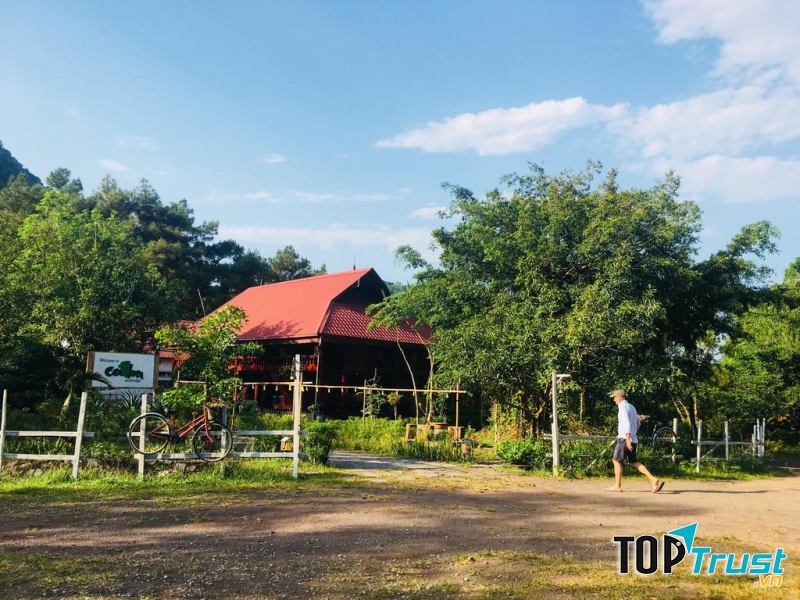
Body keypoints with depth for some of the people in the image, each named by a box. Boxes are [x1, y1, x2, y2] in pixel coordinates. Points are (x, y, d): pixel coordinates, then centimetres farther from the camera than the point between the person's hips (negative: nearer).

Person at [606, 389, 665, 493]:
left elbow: (627, 423, -22)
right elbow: (637, 423, 26)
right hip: (633, 439, 9)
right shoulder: (631, 407, 17)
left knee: (616, 461, 1)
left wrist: (628, 439, -28)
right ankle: (654, 480, 1)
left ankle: (617, 486, 6)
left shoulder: (623, 407, -11)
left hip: (624, 438, -9)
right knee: (634, 462, 11)